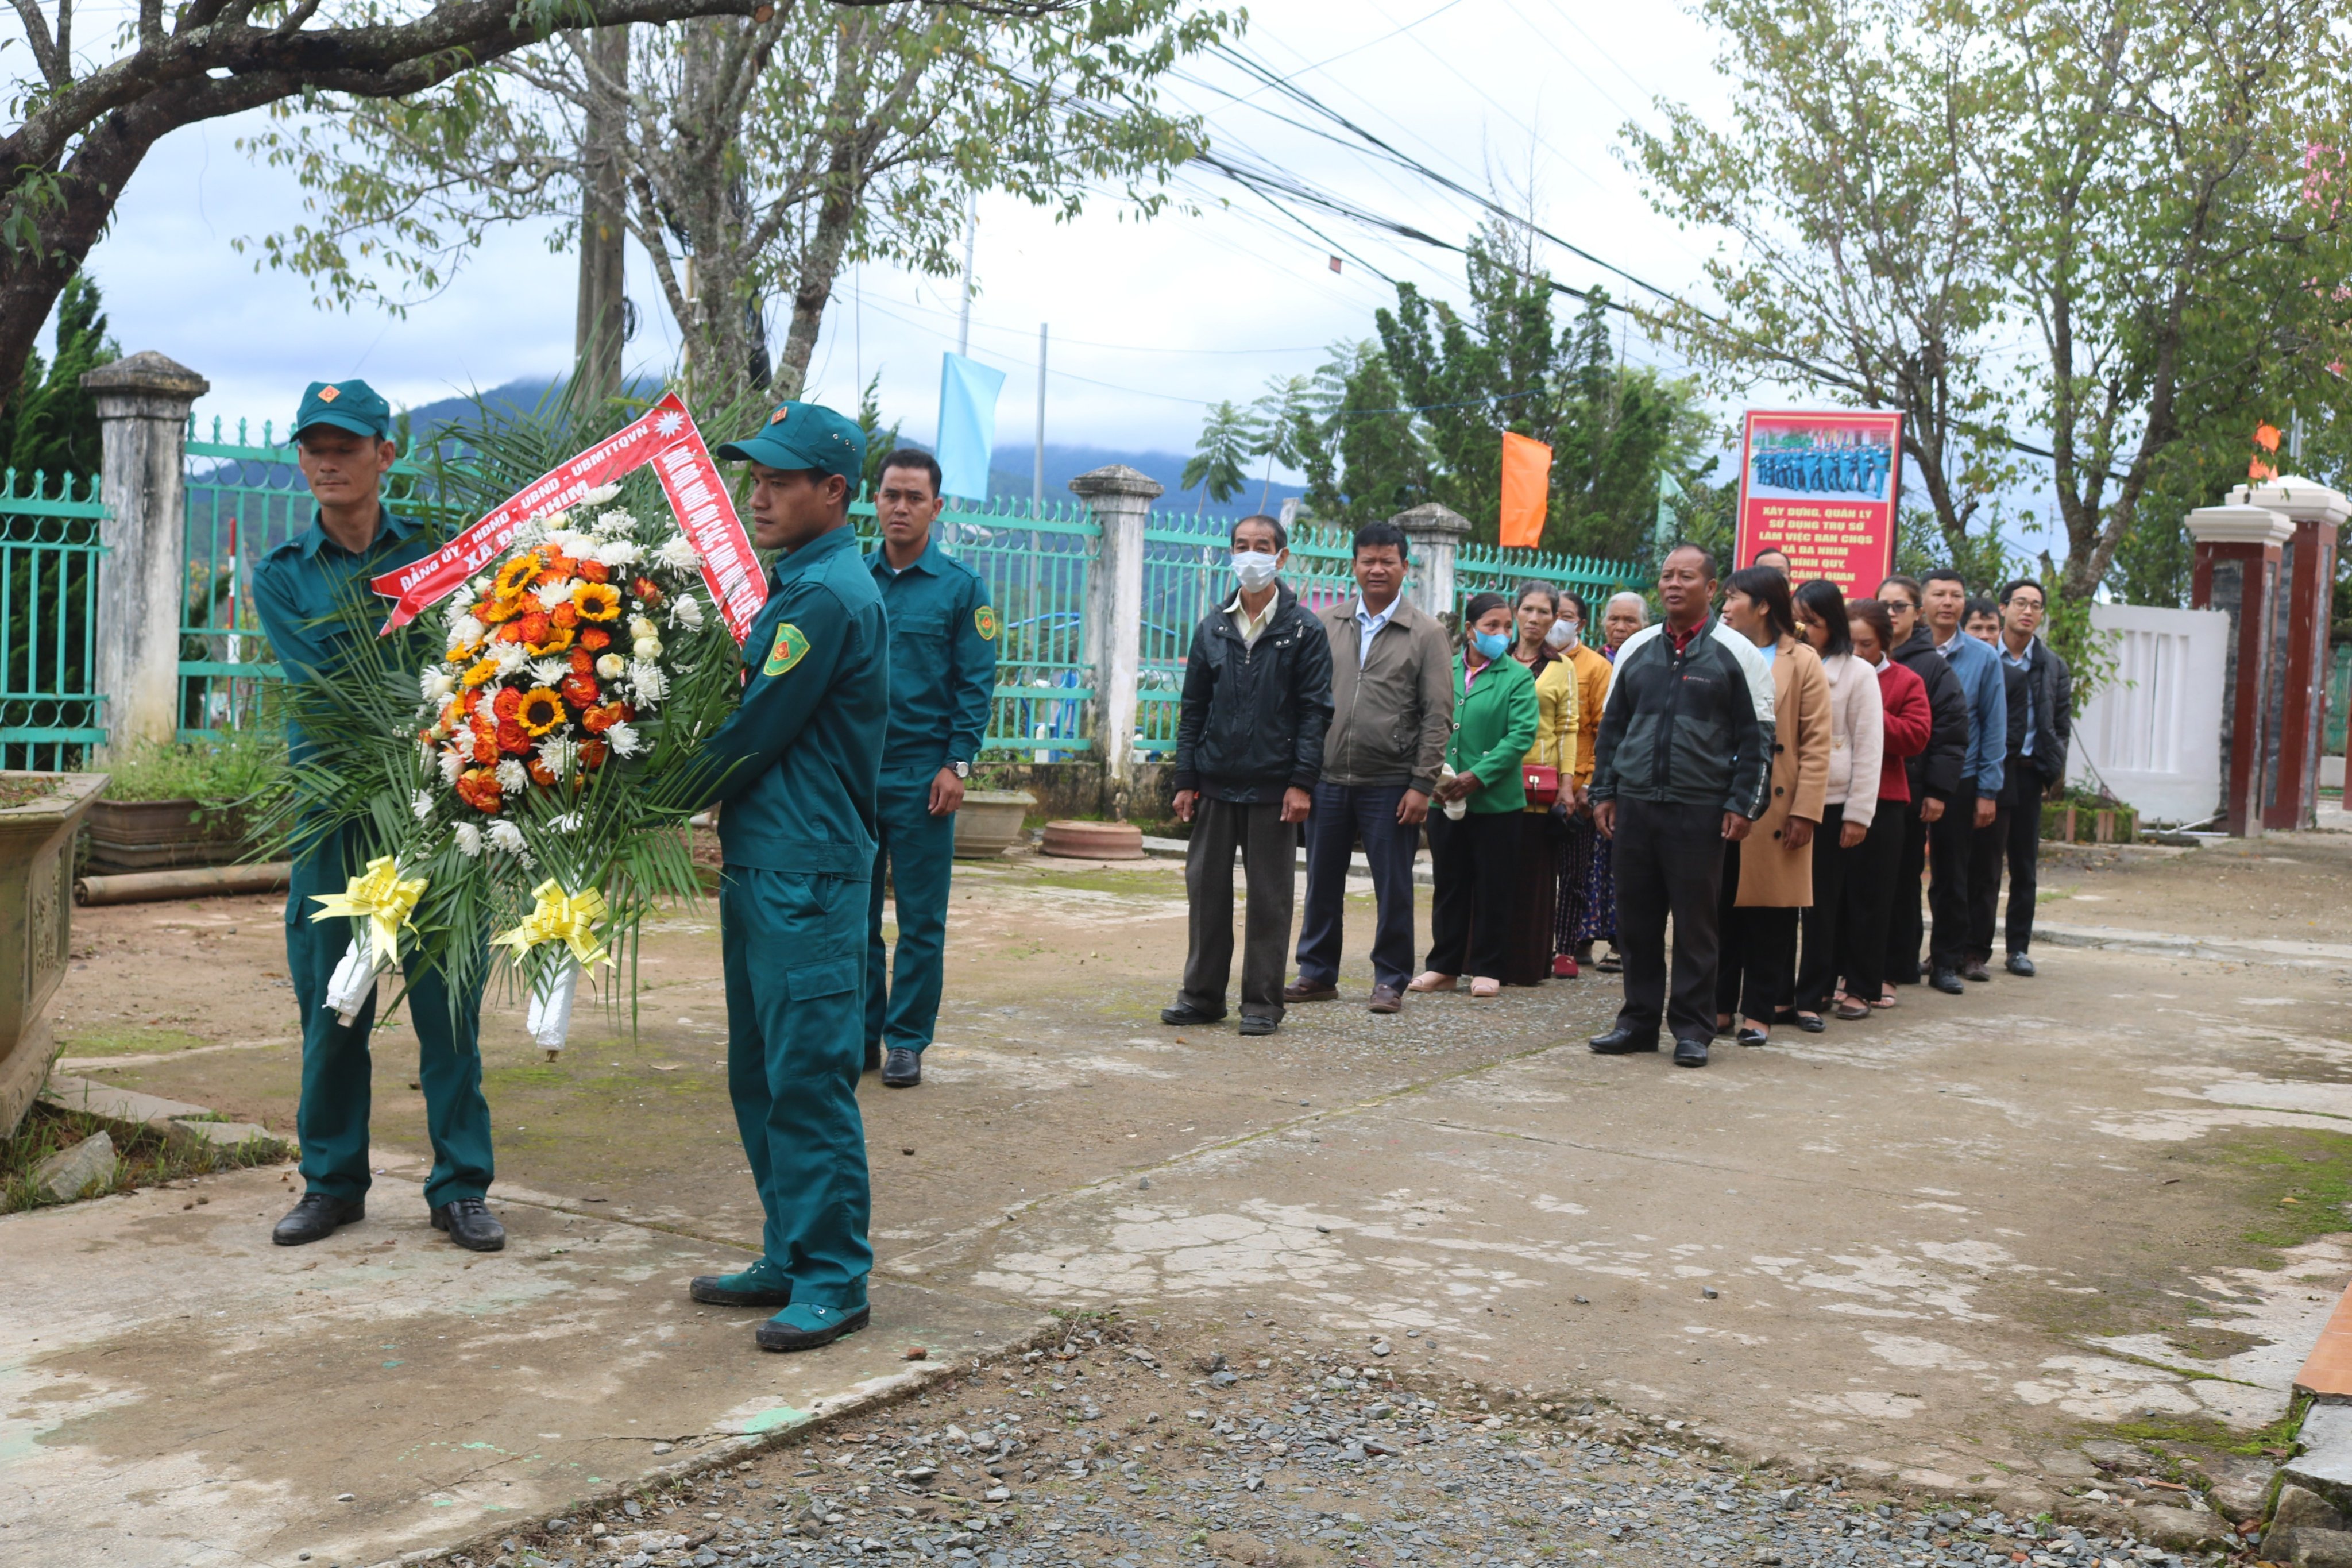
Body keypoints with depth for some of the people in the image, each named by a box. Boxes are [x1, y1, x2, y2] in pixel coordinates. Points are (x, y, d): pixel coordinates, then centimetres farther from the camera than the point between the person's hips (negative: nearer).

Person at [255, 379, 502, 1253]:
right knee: (331, 1006, 7)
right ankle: (332, 1184, 22)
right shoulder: (281, 577, 7)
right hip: (335, 815, 1)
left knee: (448, 1003, 2)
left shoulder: (432, 548, 5)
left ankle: (461, 1188, 12)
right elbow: (327, 688, -7)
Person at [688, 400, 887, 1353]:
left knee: (808, 1077, -6)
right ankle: (791, 1259, 24)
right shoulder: (796, 585, 17)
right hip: (763, 863, 10)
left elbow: (754, 733, -14)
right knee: (760, 1076, 14)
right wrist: (724, 823, 9)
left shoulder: (830, 595, -15)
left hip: (807, 878, -10)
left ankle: (834, 1281, 2)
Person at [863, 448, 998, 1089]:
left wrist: (957, 764, -10)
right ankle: (861, 1034, 18)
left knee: (921, 919, 3)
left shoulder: (961, 586, 0)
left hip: (922, 774, -3)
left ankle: (906, 1042, 11)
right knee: (855, 912, 8)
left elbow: (977, 682, -2)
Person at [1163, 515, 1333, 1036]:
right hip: (1216, 785, 4)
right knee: (1206, 889, 7)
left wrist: (1302, 783, -11)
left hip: (1273, 788, -3)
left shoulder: (1303, 630, 0)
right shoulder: (1212, 628, 10)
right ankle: (1202, 994, 18)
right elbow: (1193, 709, 12)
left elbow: (1315, 712, -4)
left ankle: (1262, 1002, 11)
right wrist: (1186, 780, 5)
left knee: (1269, 897, 3)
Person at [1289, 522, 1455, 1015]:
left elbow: (1438, 716, -3)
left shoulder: (1427, 633, -1)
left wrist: (1422, 784, -9)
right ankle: (1317, 973, 22)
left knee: (1393, 889, 3)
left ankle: (1391, 979, 15)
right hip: (1327, 778, 3)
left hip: (1391, 784, -3)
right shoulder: (1327, 624, 8)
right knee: (1322, 882, 10)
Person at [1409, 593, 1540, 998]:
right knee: (1448, 885, 10)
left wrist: (1477, 776, -18)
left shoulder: (1517, 678, -2)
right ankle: (1444, 966, 19)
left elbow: (1521, 735, -11)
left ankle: (1487, 969, 14)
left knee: (1492, 889, 5)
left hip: (1496, 801, -3)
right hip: (1445, 800, 3)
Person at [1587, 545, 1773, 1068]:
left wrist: (1743, 805, -7)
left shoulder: (1736, 653, 0)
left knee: (1695, 923, 1)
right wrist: (1604, 792, 10)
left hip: (1699, 812, -4)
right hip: (1633, 806, 4)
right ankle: (1638, 1020, 19)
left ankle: (1692, 1030, 10)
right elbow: (1612, 726, 17)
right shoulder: (1635, 650, 12)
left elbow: (1756, 737, -1)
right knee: (1636, 921, 8)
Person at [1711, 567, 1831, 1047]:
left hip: (1774, 808, -3)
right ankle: (1719, 1007, 14)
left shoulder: (1801, 662, 0)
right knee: (1720, 909, 5)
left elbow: (1816, 744, -4)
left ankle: (1758, 1012, 10)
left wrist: (1805, 812, -11)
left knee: (1769, 916, 2)